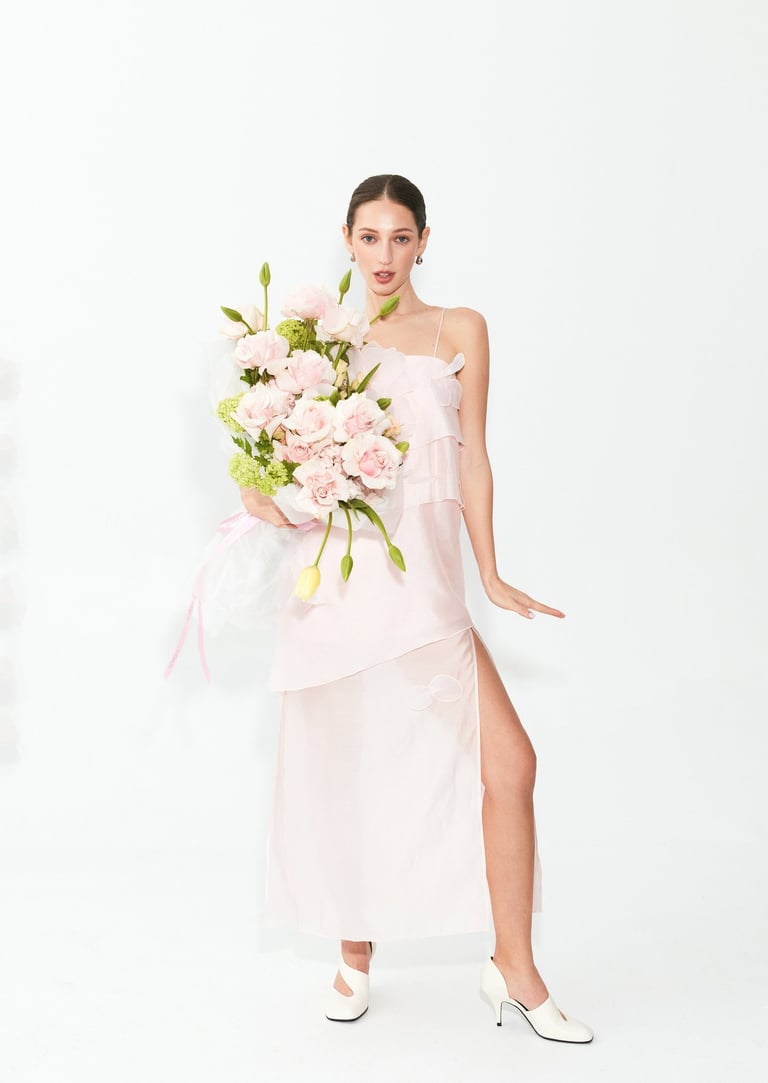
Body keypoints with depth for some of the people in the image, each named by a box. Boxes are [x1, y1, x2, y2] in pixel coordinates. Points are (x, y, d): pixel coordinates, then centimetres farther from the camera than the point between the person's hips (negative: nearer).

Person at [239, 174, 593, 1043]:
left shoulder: (460, 330, 11)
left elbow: (472, 457, 8)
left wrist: (489, 573, 3)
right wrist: (261, 491, -9)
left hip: (422, 572, 0)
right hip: (336, 570, 0)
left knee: (508, 760, -10)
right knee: (342, 768, 6)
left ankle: (513, 967, 5)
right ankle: (355, 954, 26)